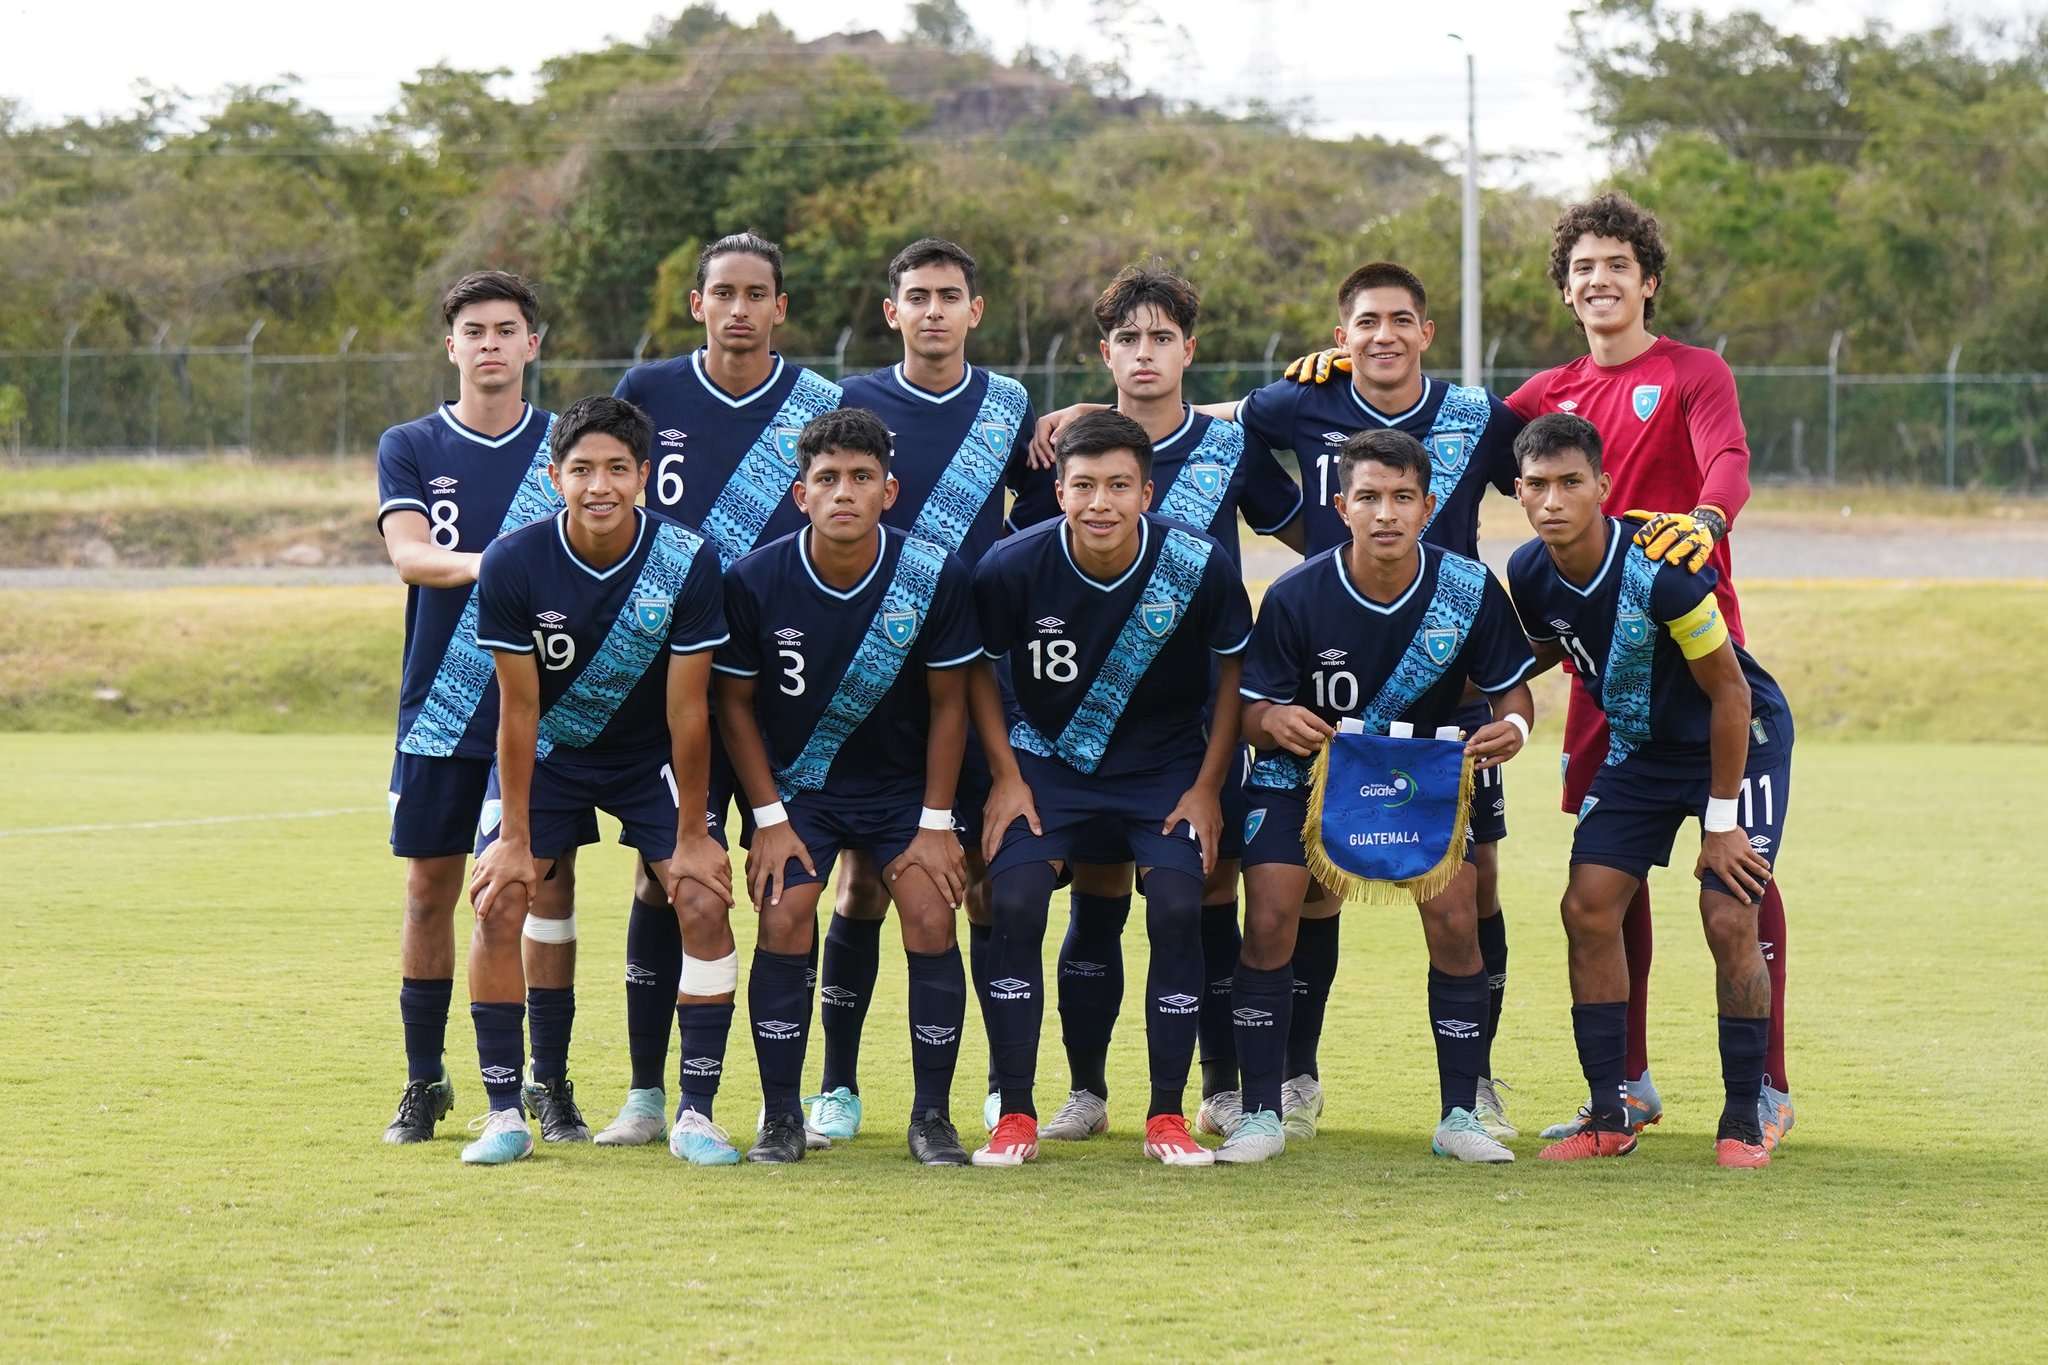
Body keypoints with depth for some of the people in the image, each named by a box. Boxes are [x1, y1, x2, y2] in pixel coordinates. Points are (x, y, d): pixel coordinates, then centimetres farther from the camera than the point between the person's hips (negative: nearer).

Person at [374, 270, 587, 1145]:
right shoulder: (410, 448, 4)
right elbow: (408, 553, -11)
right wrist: (485, 563, -31)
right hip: (440, 711, 0)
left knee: (550, 885, 0)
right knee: (429, 889, 3)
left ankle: (551, 1083, 8)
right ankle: (424, 1082, 14)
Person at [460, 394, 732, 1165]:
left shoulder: (687, 562, -23)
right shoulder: (512, 566, -23)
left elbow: (688, 710, -17)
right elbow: (519, 710, -15)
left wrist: (690, 837, -13)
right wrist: (515, 839, -14)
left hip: (651, 755, 0)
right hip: (548, 751, 0)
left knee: (704, 901, -15)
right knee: (499, 905, -15)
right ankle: (505, 1114, -5)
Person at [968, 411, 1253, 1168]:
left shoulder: (1199, 566, -20)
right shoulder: (1013, 566, -20)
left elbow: (1234, 671, -4)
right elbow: (979, 669, -1)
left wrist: (1208, 787, -6)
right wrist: (1006, 778, -6)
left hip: (1166, 764, 0)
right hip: (1049, 757, 0)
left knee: (1177, 908, -17)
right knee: (1014, 904, -17)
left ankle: (1168, 1118, -3)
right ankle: (1015, 1117, -6)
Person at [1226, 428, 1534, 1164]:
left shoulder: (1470, 590, -18)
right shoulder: (1296, 597, -22)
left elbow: (1510, 685, -6)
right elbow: (1250, 708, -14)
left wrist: (1513, 726, -30)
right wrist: (1273, 721, -39)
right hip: (1305, 770, -1)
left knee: (1455, 921, -14)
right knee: (1269, 919, -16)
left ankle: (1460, 1115, 0)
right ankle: (1260, 1116, -3)